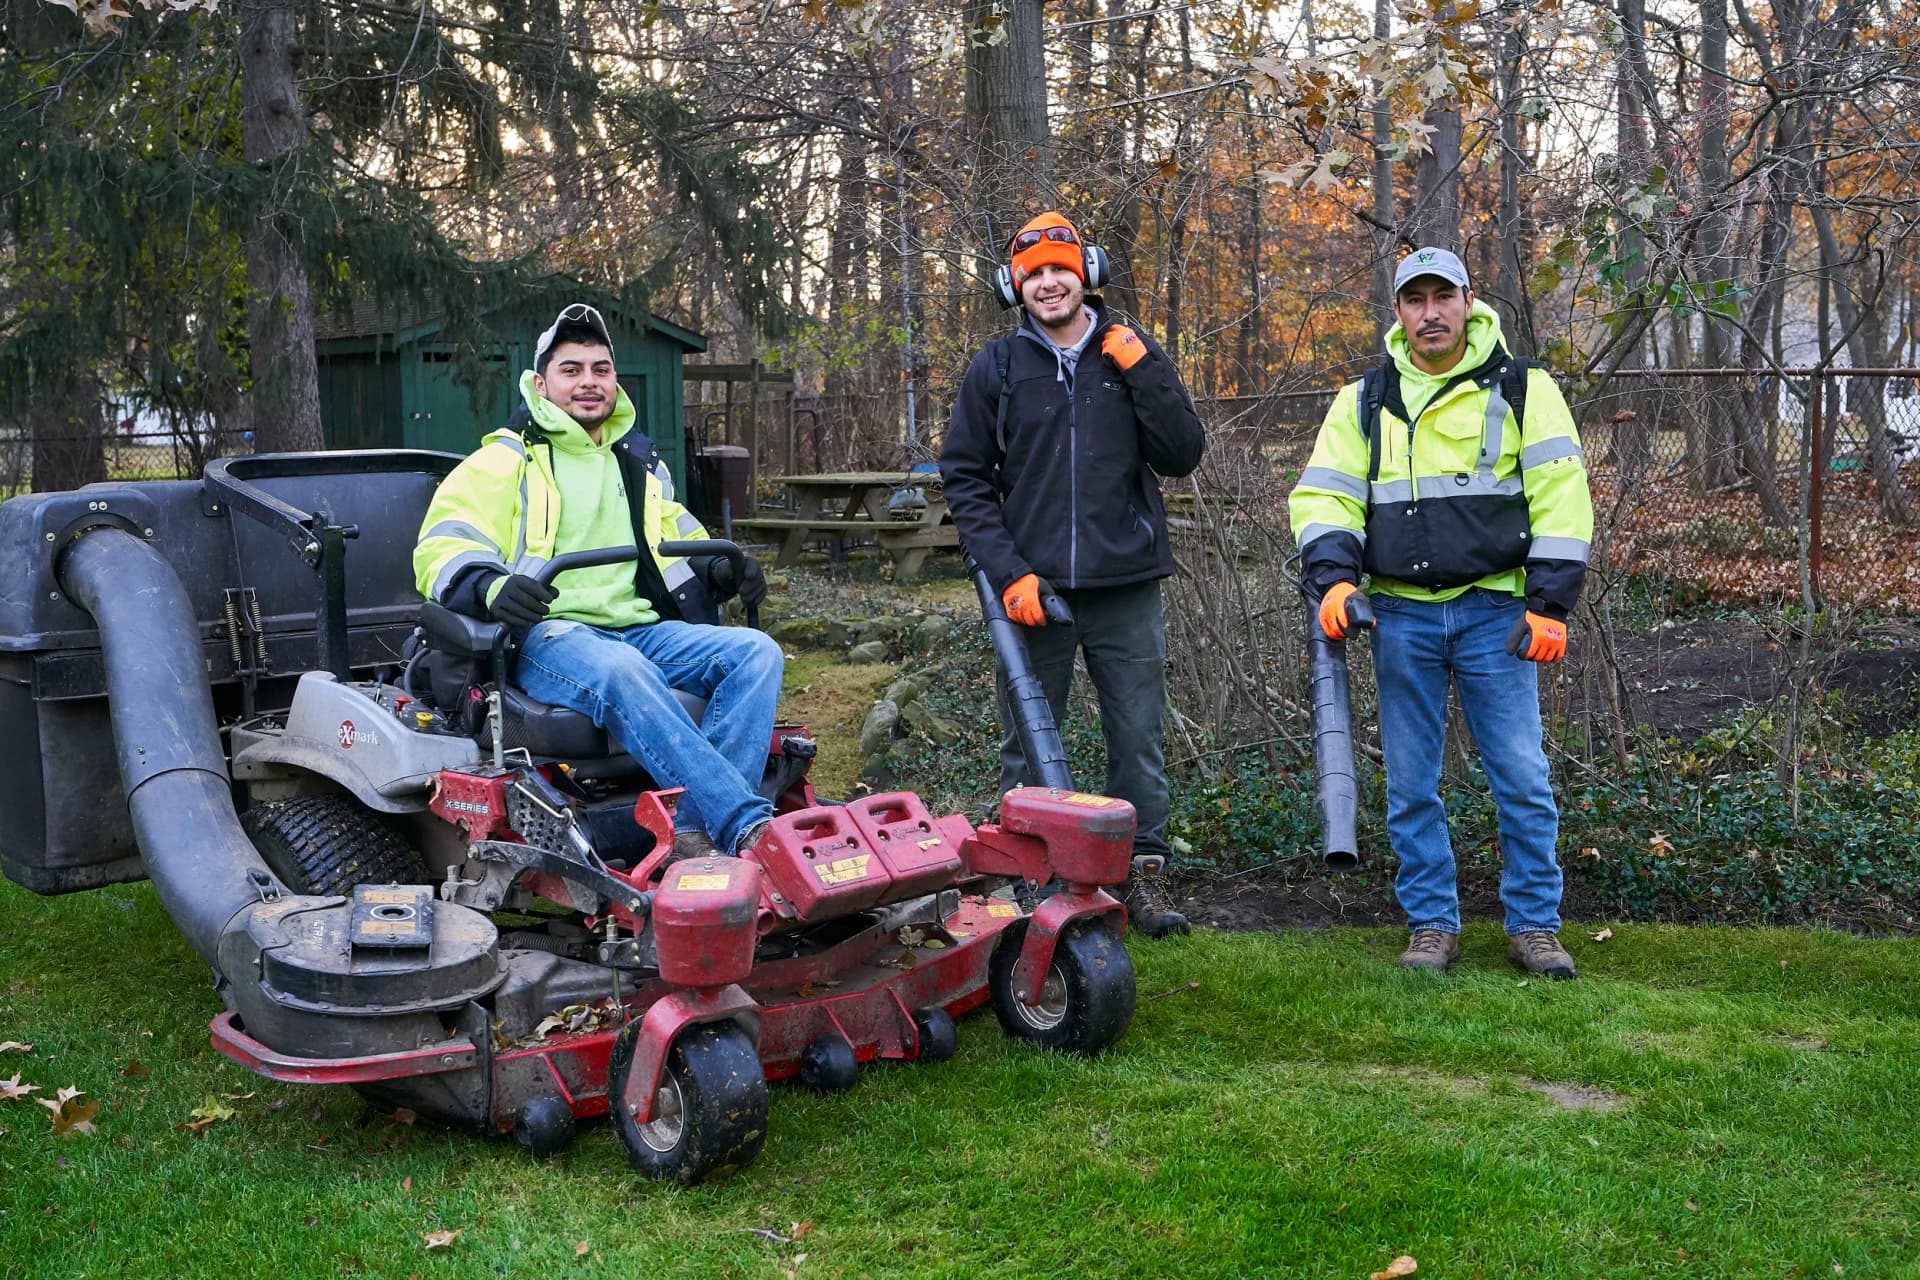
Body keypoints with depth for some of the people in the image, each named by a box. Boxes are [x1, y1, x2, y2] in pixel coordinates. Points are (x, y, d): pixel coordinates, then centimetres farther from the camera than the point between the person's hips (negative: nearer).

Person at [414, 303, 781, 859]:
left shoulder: (642, 463, 26)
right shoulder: (505, 461, 9)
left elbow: (681, 546, 36)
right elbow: (442, 550, -2)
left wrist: (722, 572, 11)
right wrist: (491, 586, -26)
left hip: (640, 628, 6)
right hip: (546, 634, -6)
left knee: (757, 653, -21)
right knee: (621, 672, -40)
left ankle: (697, 835, -36)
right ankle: (749, 825, -46)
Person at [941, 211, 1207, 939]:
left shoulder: (1132, 355, 7)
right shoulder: (997, 370, 5)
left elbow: (1182, 456, 0)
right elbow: (964, 477, 4)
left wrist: (1143, 372, -10)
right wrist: (1008, 571, -7)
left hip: (1126, 590, 1)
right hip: (1034, 592, 0)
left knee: (1139, 742, 6)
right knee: (1026, 750, 7)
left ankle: (1141, 876, 16)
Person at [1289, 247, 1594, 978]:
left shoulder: (1522, 390, 3)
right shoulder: (1364, 401, 10)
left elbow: (1561, 498, -1)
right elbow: (1323, 495, 6)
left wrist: (1549, 603, -9)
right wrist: (1332, 577, -11)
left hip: (1493, 612, -2)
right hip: (1402, 615, 2)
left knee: (1521, 777, -1)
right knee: (1411, 784, 6)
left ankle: (1533, 925, 11)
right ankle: (1432, 927, 17)